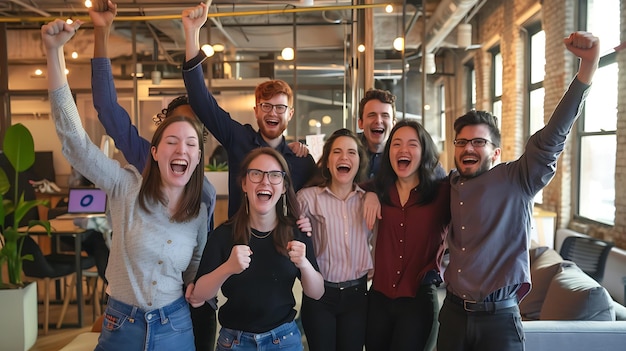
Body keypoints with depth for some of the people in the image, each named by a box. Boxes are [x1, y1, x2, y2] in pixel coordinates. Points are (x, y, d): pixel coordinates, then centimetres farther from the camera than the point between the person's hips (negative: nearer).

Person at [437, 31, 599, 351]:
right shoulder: (450, 185, 5)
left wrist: (588, 64, -26)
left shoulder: (515, 180, -6)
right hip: (453, 313, 4)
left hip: (498, 319, -3)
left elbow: (553, 136, -18)